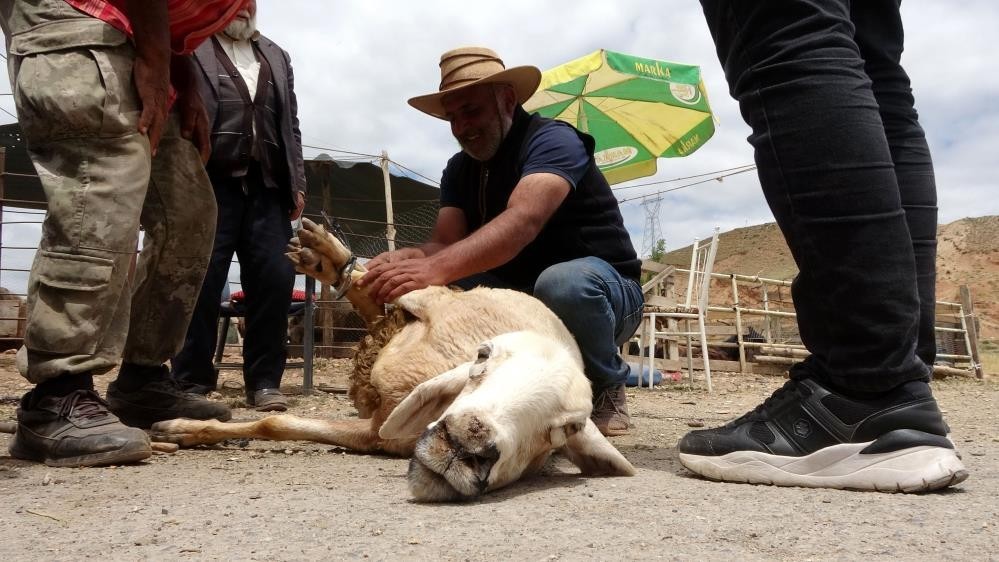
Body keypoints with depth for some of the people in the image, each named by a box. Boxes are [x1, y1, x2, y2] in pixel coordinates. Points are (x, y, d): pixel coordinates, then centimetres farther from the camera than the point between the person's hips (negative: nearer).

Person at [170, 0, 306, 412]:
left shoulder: (276, 57, 25)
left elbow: (291, 125, 21)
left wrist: (297, 184, 11)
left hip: (266, 187, 4)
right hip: (211, 183, -4)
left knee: (275, 279, -5)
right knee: (202, 282, -5)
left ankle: (264, 381, 3)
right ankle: (193, 381, 6)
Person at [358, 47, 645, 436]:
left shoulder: (553, 140, -17)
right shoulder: (459, 170, 6)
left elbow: (523, 220, -37)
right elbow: (446, 243, -9)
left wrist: (437, 268, -51)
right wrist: (406, 259, -33)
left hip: (601, 291, -5)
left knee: (564, 282, -39)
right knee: (436, 291, -17)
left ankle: (606, 388, -9)